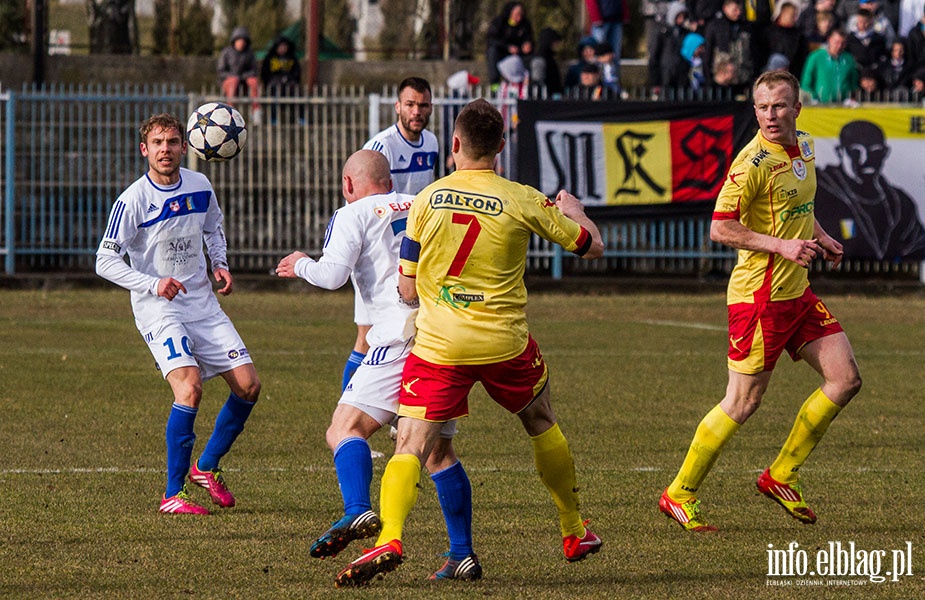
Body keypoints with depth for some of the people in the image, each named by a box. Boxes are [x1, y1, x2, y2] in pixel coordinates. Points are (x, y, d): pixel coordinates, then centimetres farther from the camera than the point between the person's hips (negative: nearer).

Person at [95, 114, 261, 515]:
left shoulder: (199, 187, 3)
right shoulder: (133, 200, -13)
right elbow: (105, 260, -13)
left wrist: (220, 264, 6)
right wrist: (153, 284, -23)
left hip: (202, 301, 6)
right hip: (158, 309, -6)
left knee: (248, 385, 0)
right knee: (190, 387, -25)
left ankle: (207, 467, 22)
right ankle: (172, 495, -17)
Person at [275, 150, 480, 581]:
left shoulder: (354, 214, 6)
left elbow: (333, 274, -5)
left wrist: (300, 265, 13)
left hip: (405, 337, -6)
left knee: (345, 429, -10)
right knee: (439, 451, 17)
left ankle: (358, 512, -36)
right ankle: (463, 556, 13)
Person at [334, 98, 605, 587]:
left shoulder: (427, 200, -2)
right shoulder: (522, 201, -4)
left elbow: (407, 289, 1)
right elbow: (592, 246, 8)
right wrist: (571, 207, 29)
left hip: (438, 345, -1)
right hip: (505, 344, 1)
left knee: (410, 449, -5)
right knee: (542, 423, 26)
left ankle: (389, 537, -30)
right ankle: (574, 533, 36)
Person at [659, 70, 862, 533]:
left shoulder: (804, 148, 9)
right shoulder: (754, 162, -18)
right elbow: (720, 229, -19)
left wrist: (821, 238, 10)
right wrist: (780, 245, -24)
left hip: (797, 290, 8)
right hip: (759, 295, -8)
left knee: (845, 379, 4)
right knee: (743, 402, -4)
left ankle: (781, 476, 15)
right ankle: (679, 496, 8)